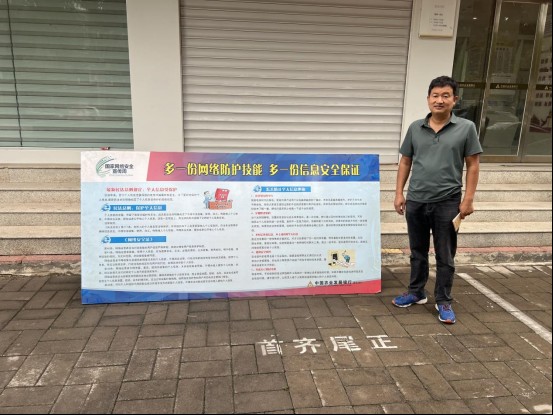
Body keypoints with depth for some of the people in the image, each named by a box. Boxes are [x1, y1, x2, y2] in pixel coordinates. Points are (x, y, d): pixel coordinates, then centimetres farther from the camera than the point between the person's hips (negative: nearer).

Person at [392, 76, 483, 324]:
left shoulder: (466, 128, -2)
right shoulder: (415, 128, 5)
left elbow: (473, 165, 0)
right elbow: (405, 162, 9)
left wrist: (468, 199, -6)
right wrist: (399, 193, 4)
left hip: (447, 203, -2)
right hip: (416, 201, 3)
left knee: (445, 257, 8)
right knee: (417, 252, 16)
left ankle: (443, 302, 23)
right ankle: (416, 293, 33)